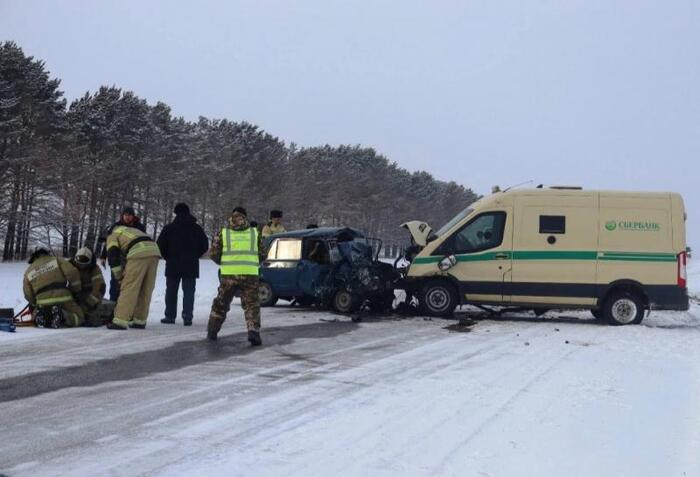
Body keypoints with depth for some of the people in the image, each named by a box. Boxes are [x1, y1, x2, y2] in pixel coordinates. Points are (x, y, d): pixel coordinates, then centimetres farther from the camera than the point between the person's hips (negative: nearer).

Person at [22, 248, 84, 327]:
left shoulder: (28, 272, 17)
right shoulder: (57, 260, 9)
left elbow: (28, 295, 14)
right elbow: (72, 273, -3)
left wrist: (35, 304, 29)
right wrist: (76, 290, 8)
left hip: (43, 303, 3)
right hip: (63, 299, -2)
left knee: (35, 313, 32)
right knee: (78, 317, 13)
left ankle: (43, 316, -5)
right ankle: (61, 316, -18)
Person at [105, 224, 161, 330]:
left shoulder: (112, 236, 20)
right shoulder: (132, 230, 41)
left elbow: (112, 255, 6)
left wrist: (119, 277, 12)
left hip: (139, 254, -7)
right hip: (154, 251, 7)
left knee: (129, 288, -3)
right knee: (146, 290, 13)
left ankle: (120, 321, -6)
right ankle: (140, 321, 17)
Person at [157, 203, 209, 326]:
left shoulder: (169, 228, -3)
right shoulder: (197, 228, 5)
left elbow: (160, 245, -6)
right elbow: (205, 246, 6)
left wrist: (167, 257, 8)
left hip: (173, 265, -1)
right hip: (191, 266, 1)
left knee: (171, 291, 10)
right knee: (189, 291, 3)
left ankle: (170, 316, 13)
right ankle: (187, 317, -5)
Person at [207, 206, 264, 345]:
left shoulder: (223, 233, 6)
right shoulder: (255, 233, 9)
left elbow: (213, 253, 7)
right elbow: (262, 253, 11)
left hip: (228, 275, 1)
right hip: (250, 275, 0)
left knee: (220, 304, 17)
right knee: (251, 305, 7)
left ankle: (212, 332, 26)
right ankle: (253, 331, -13)